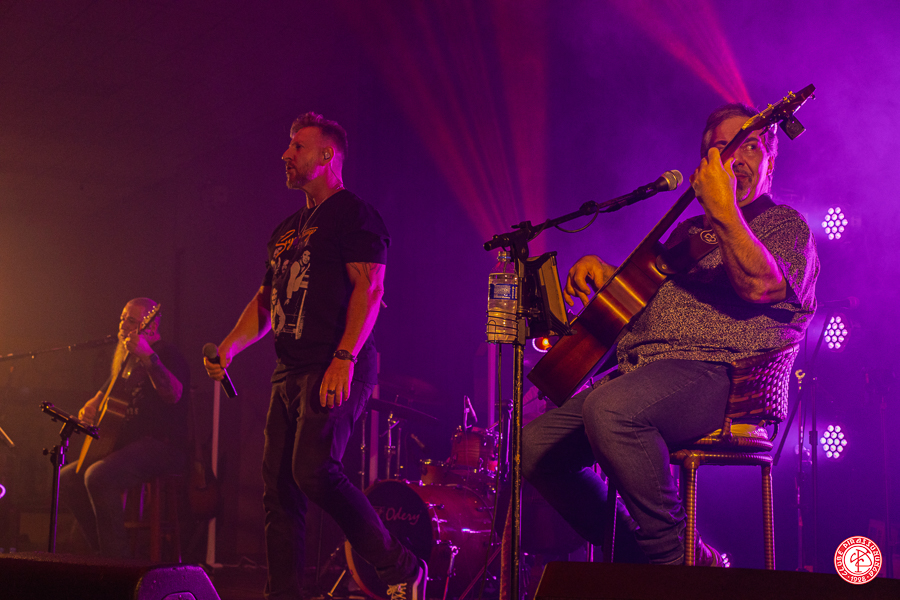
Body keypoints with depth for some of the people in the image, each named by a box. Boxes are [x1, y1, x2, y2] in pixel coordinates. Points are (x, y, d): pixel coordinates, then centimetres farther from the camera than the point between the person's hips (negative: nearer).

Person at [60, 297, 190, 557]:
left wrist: (148, 357, -41)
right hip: (128, 443, 10)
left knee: (98, 477, -30)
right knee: (67, 478, 3)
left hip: (162, 446, -10)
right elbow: (105, 393, 33)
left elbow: (174, 394, -30)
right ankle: (101, 550, 9)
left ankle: (117, 558, -21)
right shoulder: (125, 357, 20)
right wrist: (90, 408, 10)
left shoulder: (167, 353, -9)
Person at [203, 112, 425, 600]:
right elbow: (266, 300, 26)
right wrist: (229, 346, 9)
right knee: (278, 484, 4)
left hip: (337, 368, -9)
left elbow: (370, 289, -13)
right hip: (289, 371, 9)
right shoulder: (287, 230, 24)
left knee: (314, 470, -23)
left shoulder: (354, 214, -2)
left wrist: (344, 359, -23)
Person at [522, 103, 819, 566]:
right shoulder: (687, 229, 30)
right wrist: (600, 270, 15)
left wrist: (725, 210, -21)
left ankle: (677, 558, -22)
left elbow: (760, 286, -15)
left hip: (716, 375, -8)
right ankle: (634, 559, 5)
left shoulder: (784, 225, 7)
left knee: (610, 409, -37)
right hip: (639, 371, 9)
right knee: (536, 442, -4)